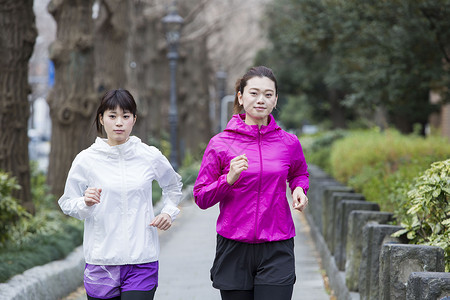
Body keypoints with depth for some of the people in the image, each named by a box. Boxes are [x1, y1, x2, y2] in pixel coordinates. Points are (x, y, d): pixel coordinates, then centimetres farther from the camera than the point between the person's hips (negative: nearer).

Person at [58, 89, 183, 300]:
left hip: (142, 261, 0)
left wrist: (169, 212, 8)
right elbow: (67, 204, 6)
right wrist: (85, 203, -15)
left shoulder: (151, 157, 4)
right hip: (101, 263, 0)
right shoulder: (86, 160, -1)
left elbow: (173, 185, 24)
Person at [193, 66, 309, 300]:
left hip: (277, 252, 0)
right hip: (234, 248, 0)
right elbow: (201, 198, 0)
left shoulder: (288, 143, 4)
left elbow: (299, 173, 25)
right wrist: (229, 179, -17)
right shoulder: (220, 144, -1)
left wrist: (299, 189, 3)